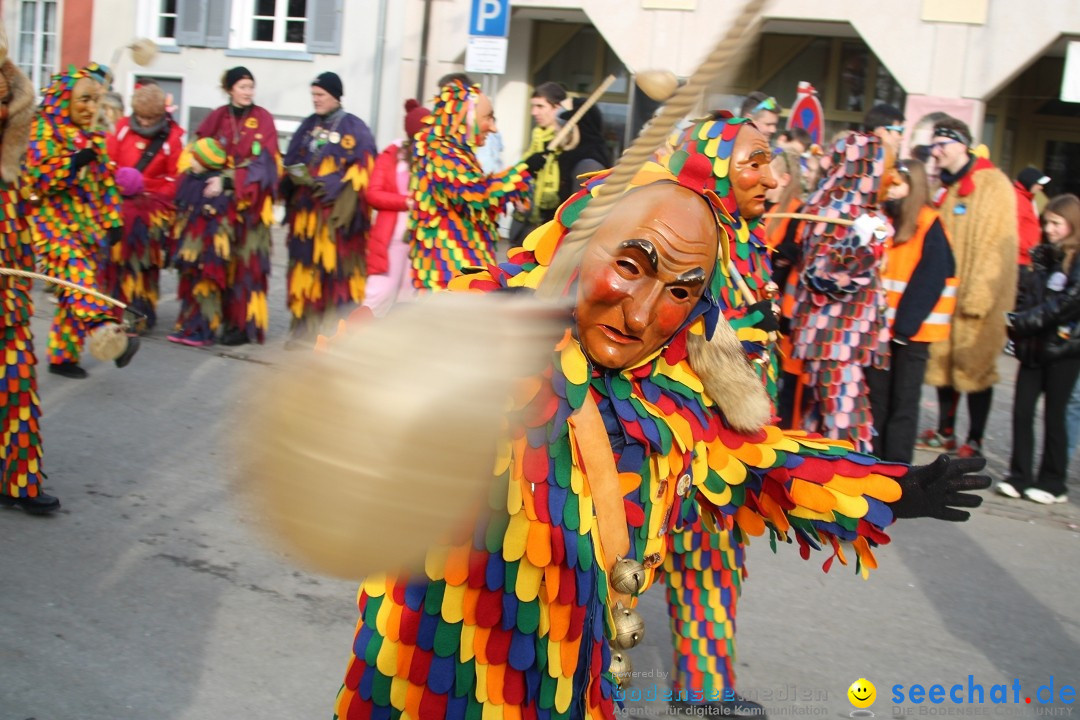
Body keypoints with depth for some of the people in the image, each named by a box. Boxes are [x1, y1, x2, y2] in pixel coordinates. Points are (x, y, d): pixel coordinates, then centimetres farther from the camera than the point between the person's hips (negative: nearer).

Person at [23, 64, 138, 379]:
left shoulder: (93, 138, 13)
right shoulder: (43, 133, -7)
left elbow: (106, 183, 17)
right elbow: (34, 181, -15)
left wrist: (113, 221, 9)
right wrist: (73, 164, -21)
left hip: (87, 223, 7)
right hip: (54, 222, -7)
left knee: (76, 288, 6)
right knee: (79, 275, -25)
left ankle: (62, 354, 14)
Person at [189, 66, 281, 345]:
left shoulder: (263, 118, 0)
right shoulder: (217, 117, 11)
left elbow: (261, 161, -10)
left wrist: (227, 180, -19)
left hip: (249, 199, -3)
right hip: (218, 198, 3)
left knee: (245, 259, -6)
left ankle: (244, 323, -4)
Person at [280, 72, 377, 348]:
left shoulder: (354, 129, -3)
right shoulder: (309, 126, 16)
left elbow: (360, 171, -10)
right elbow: (292, 161, 20)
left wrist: (321, 183, -16)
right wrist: (296, 176, -4)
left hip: (335, 213, -6)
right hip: (306, 211, 6)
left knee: (335, 271, -6)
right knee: (305, 270, 5)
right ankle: (304, 331, 11)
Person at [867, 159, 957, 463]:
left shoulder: (929, 225, -7)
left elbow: (932, 280, -13)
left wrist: (906, 322, -17)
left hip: (911, 330, -5)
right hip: (878, 325, 5)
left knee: (903, 403, 2)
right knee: (876, 398, 10)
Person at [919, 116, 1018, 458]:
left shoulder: (993, 186, -10)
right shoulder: (946, 188, 14)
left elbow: (997, 246, -16)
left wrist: (978, 297, -19)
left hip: (975, 300, -7)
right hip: (943, 294, 7)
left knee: (975, 366, -2)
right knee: (942, 362, 12)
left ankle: (975, 442, 6)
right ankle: (945, 433, 24)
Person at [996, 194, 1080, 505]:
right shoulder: (1042, 256, 11)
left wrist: (1021, 321, -19)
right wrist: (1016, 323, -4)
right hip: (1033, 347, 5)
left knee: (1054, 416, 3)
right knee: (1022, 411, 2)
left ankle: (1053, 482, 14)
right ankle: (1020, 477, 10)